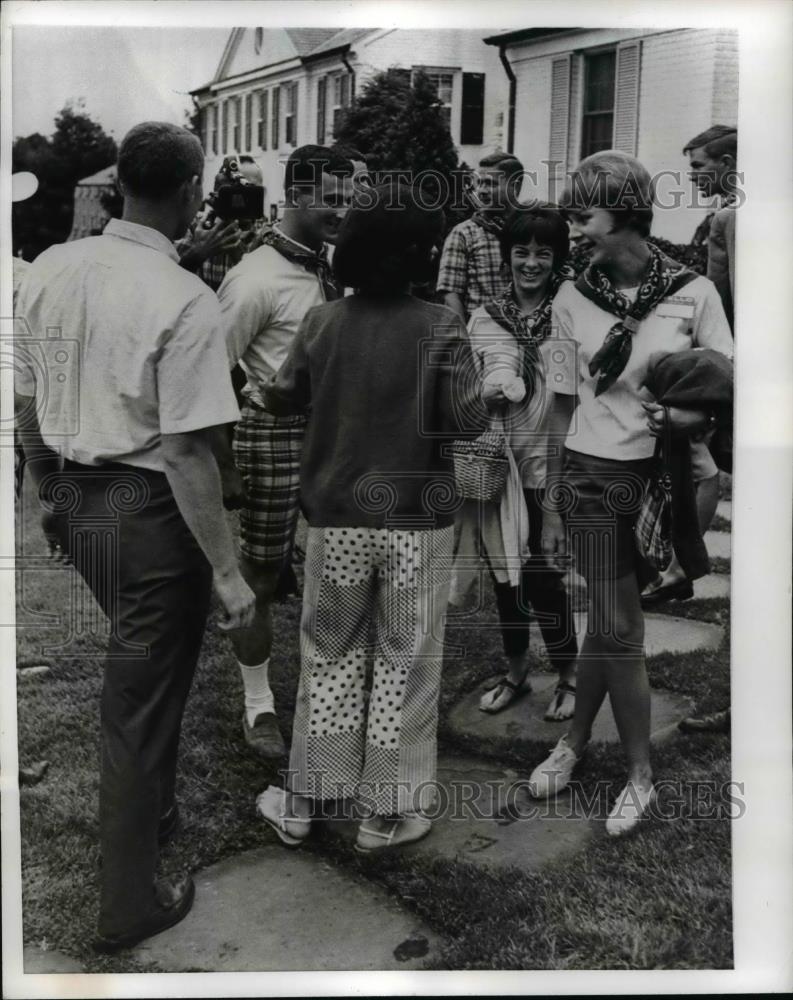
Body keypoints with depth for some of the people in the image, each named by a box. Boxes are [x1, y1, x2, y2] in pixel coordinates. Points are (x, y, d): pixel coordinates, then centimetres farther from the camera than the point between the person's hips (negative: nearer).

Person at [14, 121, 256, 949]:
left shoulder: (48, 270, 0)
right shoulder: (184, 300, -20)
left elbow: (29, 411, 8)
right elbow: (184, 452, -22)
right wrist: (226, 569, -14)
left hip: (75, 499, 7)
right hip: (147, 509, -7)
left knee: (134, 670, 28)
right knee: (140, 700, 8)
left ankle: (152, 810, 49)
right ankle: (129, 903, 26)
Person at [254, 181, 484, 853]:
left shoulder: (322, 323, -4)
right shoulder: (440, 328, -11)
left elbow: (282, 398, 5)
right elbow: (467, 421, -13)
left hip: (337, 517, 3)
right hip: (417, 520, -2)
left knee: (331, 655, 17)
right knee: (406, 662, 10)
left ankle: (303, 802, 26)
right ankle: (388, 812, 20)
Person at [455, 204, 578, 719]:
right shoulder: (485, 318, 4)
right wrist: (483, 394, -11)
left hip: (548, 463, -4)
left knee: (544, 573, 2)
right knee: (503, 569, 15)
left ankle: (569, 674, 25)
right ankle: (515, 670, 35)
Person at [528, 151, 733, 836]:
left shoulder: (693, 293, -4)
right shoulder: (573, 300, 0)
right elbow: (564, 407, 4)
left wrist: (693, 416, -22)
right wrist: (551, 507, 5)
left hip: (660, 476, 0)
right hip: (593, 477, 1)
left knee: (609, 620, 7)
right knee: (617, 626, 3)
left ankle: (577, 739, 30)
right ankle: (641, 773, 22)